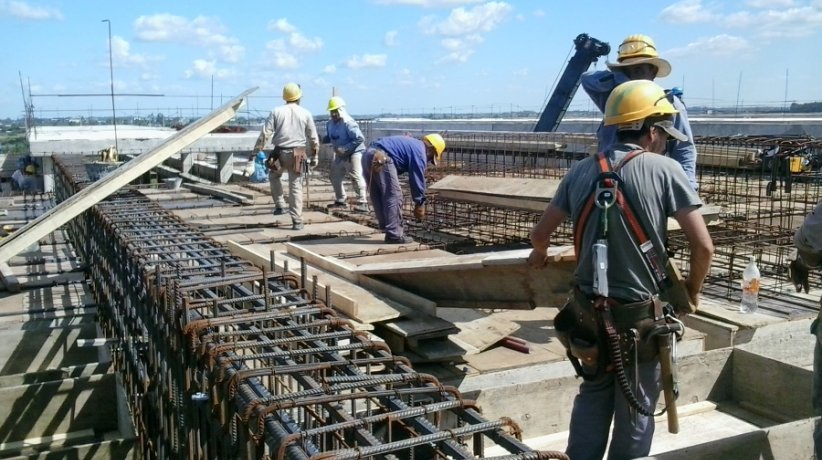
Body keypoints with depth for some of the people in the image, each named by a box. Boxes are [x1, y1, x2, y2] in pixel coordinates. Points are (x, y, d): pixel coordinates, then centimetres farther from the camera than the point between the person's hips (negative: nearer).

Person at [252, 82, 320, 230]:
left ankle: (279, 205, 17)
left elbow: (265, 133, -4)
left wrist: (256, 150, 0)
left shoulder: (276, 111, 1)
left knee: (274, 176, 27)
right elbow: (313, 138, 6)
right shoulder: (306, 114, 4)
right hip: (298, 154, 0)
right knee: (295, 186, 4)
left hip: (280, 153, 0)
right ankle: (297, 221, 2)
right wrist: (314, 156, 15)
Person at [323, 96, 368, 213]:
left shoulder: (348, 123, -22)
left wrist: (345, 149, -28)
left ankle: (363, 203, -13)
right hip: (340, 155, 9)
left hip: (354, 153, -9)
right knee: (335, 177, 15)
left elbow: (360, 139, -26)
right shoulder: (330, 124, 4)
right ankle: (340, 201, 30)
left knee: (356, 177, -15)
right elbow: (329, 138, 17)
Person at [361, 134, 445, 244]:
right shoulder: (420, 151, 2)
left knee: (378, 197, 15)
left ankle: (389, 230, 24)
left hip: (368, 154, 10)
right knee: (394, 196, -2)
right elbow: (418, 179, 2)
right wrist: (420, 203, 11)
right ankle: (394, 235, 1)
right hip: (381, 158, -10)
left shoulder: (411, 144, 30)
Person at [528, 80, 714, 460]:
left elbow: (540, 233, 5)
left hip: (590, 308, 4)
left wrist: (539, 255, 27)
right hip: (641, 313, -4)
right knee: (635, 410, 14)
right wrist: (692, 290, 5)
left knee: (592, 395, 23)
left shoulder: (581, 171, 0)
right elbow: (703, 246, -14)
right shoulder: (664, 169, -11)